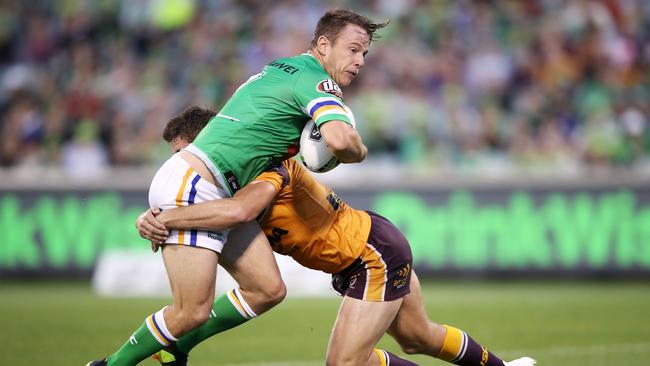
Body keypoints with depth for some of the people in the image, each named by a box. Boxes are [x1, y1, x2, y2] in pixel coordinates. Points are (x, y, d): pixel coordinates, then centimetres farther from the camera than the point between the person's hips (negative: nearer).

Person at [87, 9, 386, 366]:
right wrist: (359, 152, -6)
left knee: (268, 288, 4)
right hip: (190, 188, -10)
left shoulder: (280, 69, 18)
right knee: (193, 312, -12)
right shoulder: (317, 82, -11)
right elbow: (339, 139, -28)